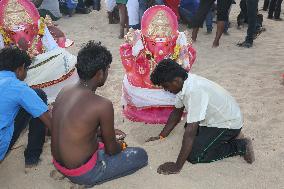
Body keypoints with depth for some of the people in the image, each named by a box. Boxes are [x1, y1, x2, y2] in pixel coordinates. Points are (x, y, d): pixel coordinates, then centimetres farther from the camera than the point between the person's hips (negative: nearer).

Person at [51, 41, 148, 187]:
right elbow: (111, 149, -12)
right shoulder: (102, 105, -27)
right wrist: (120, 146, 11)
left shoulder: (64, 91, -5)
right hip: (82, 172, -7)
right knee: (141, 155, 6)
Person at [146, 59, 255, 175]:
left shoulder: (195, 91, -35)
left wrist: (177, 166, -31)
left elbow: (191, 131, -35)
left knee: (194, 155, -16)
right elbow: (177, 112, 9)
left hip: (229, 123, -9)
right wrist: (161, 137, 9)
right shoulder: (183, 83, -7)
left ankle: (240, 146, -4)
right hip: (216, 117, 9)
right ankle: (229, 136, 22)